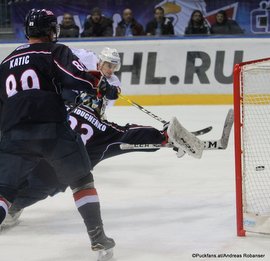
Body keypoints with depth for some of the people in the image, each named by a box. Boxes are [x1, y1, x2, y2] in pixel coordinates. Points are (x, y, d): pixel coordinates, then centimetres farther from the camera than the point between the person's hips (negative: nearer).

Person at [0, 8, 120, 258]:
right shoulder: (55, 51, 9)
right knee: (82, 181, 17)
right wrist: (103, 89, 4)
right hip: (52, 129, -3)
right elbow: (75, 77, -9)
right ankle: (98, 238, 15)